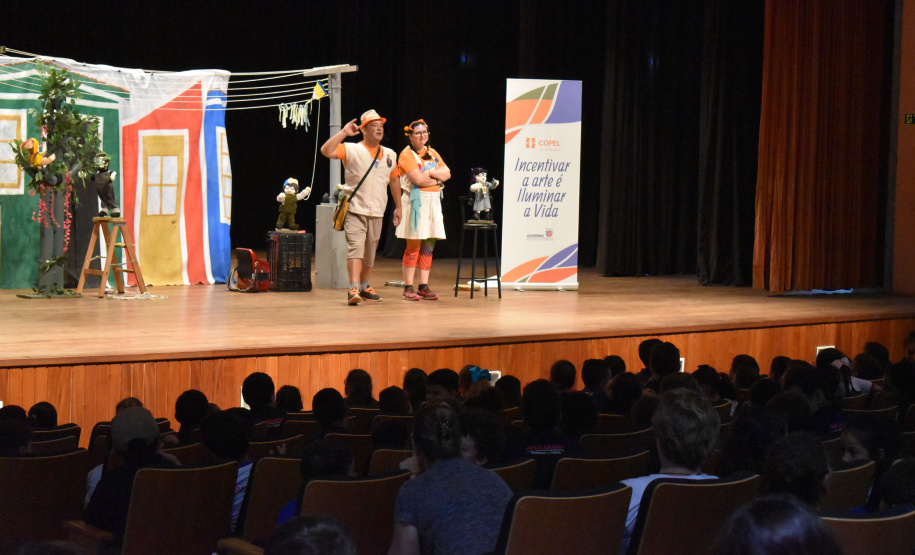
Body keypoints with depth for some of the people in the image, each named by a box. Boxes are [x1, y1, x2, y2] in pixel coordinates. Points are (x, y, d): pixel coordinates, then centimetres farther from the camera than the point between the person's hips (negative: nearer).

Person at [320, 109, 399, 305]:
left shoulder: (390, 155, 12)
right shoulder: (351, 150, -4)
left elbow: (394, 180, 21)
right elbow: (326, 151, -17)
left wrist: (398, 207, 21)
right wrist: (344, 132, -20)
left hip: (377, 212, 5)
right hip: (355, 210, -5)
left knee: (370, 252, 12)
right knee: (355, 248, -17)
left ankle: (364, 286, 27)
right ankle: (353, 288, -23)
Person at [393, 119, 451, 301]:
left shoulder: (432, 153, 17)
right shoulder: (407, 154, -4)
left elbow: (447, 173, 8)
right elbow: (418, 179, -15)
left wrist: (429, 172, -8)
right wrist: (437, 179, -1)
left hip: (433, 202, 6)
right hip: (415, 202, -6)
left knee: (428, 246, 4)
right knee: (413, 246, -7)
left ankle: (423, 286, 7)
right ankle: (408, 287, -4)